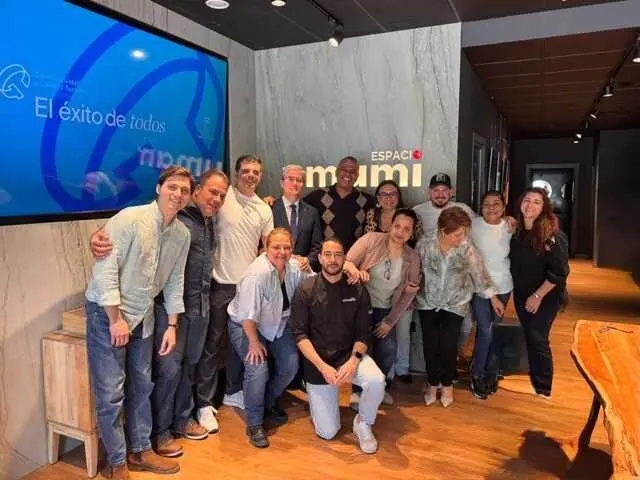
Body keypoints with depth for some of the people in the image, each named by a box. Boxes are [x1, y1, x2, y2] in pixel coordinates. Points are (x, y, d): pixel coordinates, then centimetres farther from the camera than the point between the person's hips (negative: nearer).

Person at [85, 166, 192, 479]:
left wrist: (172, 325, 6)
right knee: (111, 392, 0)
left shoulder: (182, 234, 1)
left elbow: (175, 282, 7)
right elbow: (105, 269, -20)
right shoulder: (129, 219, -19)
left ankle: (140, 451, 32)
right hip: (107, 313, -6)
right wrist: (116, 319, -18)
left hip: (143, 315, 6)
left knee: (141, 386, 15)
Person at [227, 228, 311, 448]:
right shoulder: (258, 273, -32)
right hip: (246, 325, -6)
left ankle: (269, 402, 27)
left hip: (277, 324, 7)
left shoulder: (294, 268, -10)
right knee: (258, 369, -23)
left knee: (291, 364, -2)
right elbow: (248, 314, -29)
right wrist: (254, 342, -23)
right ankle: (254, 424, -1)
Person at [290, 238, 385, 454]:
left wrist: (353, 360, -21)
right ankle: (316, 396, 32)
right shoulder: (305, 290, -9)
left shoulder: (357, 290, -4)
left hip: (349, 355, 2)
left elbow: (363, 333, -3)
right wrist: (322, 367, -22)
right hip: (317, 361, -1)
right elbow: (299, 334, -12)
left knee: (376, 381, -31)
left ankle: (363, 424, 1)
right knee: (327, 432, -1)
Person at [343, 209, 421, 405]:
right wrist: (354, 270, -39)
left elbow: (409, 292, 2)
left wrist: (390, 321, -2)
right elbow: (346, 262, -14)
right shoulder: (371, 239, -14)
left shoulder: (412, 258, -3)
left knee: (389, 349, -7)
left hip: (385, 310, 3)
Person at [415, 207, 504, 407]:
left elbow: (479, 272, -4)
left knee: (448, 345, -2)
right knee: (430, 344, 3)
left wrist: (493, 298, 4)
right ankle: (432, 383, 27)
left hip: (455, 304, 0)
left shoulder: (466, 248, -14)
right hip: (427, 302, 1)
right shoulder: (424, 245, -15)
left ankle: (447, 384, 25)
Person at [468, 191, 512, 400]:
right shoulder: (473, 225, -10)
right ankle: (477, 374, 12)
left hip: (502, 286, 3)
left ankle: (491, 372, 32)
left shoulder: (510, 228, -1)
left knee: (495, 331, 14)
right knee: (485, 331, -8)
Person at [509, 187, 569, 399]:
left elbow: (559, 271, -19)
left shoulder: (552, 236, -18)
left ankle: (542, 388, 16)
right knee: (529, 337, 14)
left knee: (537, 339, -1)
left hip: (545, 297, -5)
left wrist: (538, 296, -17)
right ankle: (534, 376, 32)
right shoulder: (516, 231, 0)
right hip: (521, 293, 5)